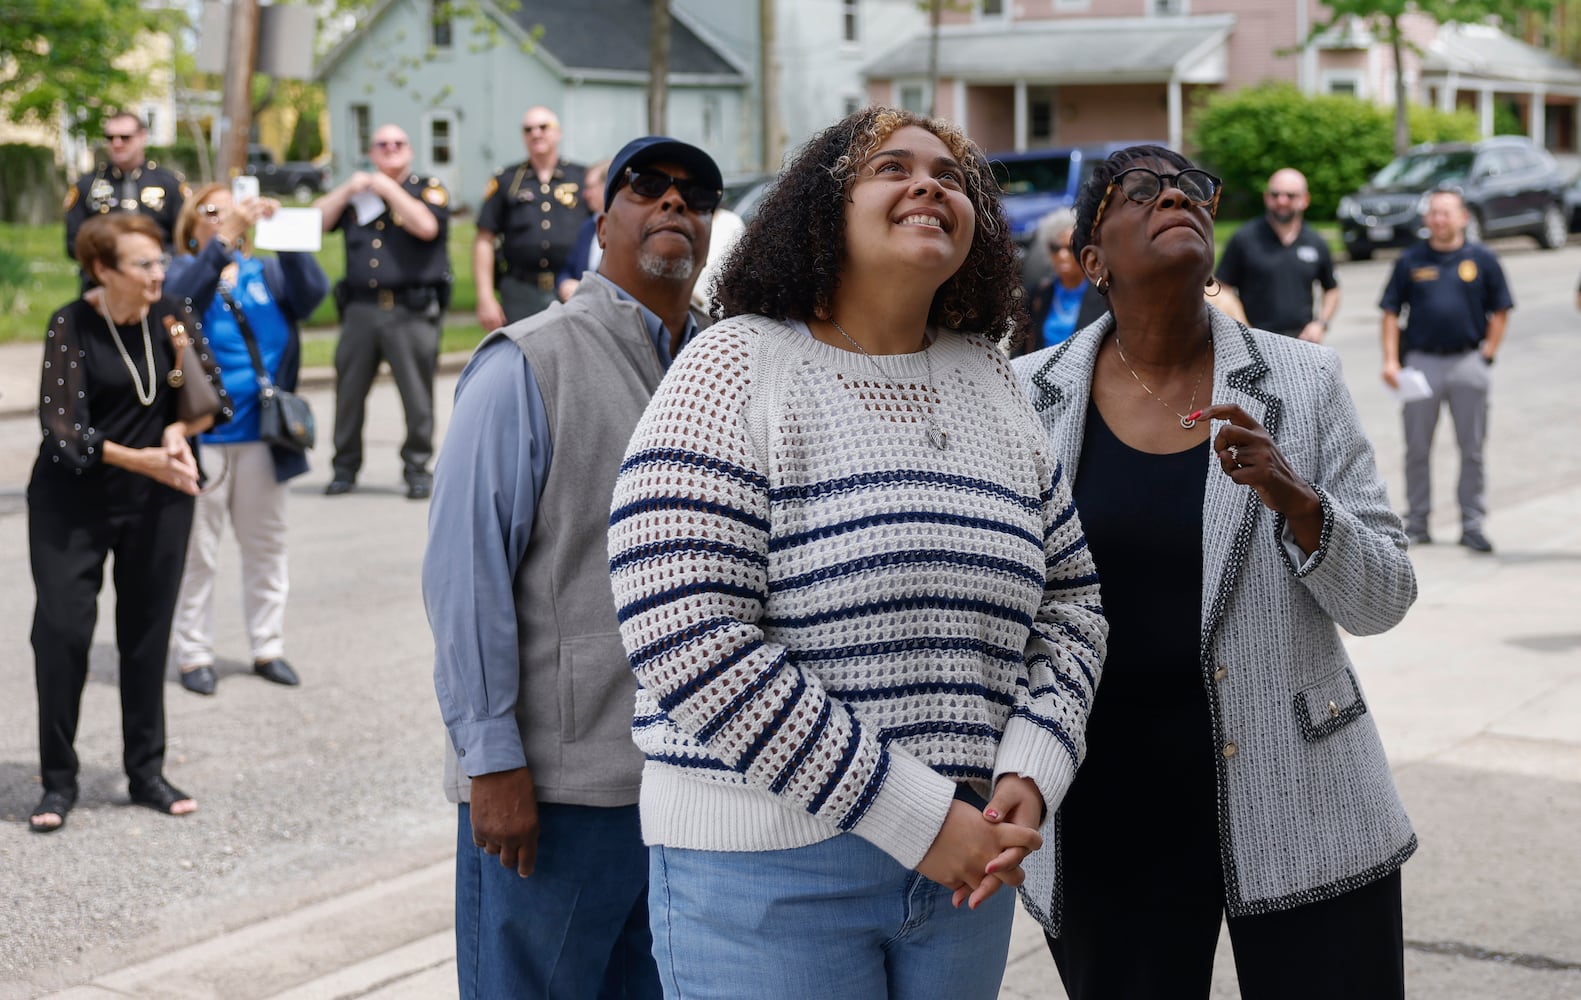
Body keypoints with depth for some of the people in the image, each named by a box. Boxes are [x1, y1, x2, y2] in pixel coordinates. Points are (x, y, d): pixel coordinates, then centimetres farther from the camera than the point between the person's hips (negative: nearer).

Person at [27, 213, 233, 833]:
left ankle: (147, 772, 20)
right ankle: (58, 782, 6)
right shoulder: (71, 327, -12)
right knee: (62, 630, -5)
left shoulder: (170, 316, -2)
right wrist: (144, 460, -26)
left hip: (157, 501, 3)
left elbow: (212, 398, 4)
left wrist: (179, 430, -16)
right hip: (72, 502, -3)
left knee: (147, 633, 8)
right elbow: (64, 428, -17)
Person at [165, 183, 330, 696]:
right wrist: (224, 240, -30)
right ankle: (193, 653, 8)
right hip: (201, 435, -3)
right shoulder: (184, 271, 1)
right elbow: (183, 296, -22)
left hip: (261, 433, 3)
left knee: (266, 543, 11)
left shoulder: (265, 273, 8)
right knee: (197, 550, 1)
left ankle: (268, 646, 21)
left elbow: (311, 292, -10)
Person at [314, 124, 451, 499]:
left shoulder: (428, 188, 7)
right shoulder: (357, 193, 19)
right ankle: (345, 466, 16)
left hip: (412, 312, -4)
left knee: (417, 393, -5)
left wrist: (389, 189, -8)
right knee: (349, 390, 5)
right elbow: (317, 221, 10)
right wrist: (348, 190, 0)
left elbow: (426, 226, -13)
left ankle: (417, 468, 5)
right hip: (361, 309, 4)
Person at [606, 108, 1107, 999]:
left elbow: (1072, 601, 14)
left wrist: (1029, 774, -5)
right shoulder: (740, 368, -8)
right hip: (769, 866, -5)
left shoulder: (991, 382, 10)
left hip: (963, 856, 5)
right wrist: (916, 817, -17)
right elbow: (688, 641, -18)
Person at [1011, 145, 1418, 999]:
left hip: (1299, 809, 0)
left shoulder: (1301, 383, -2)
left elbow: (1381, 601, -3)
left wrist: (1290, 496, -20)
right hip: (1109, 822, 1)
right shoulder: (1027, 398, -1)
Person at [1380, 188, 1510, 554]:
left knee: (1472, 449, 5)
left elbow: (1500, 311, 6)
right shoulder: (1410, 260, 5)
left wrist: (1487, 355, -2)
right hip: (1421, 362, 0)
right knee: (1417, 449, 6)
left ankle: (1473, 524, 13)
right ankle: (1416, 523, 16)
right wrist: (1391, 359, -5)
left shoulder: (1481, 259, 3)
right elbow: (1391, 312, 5)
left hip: (1468, 363, 0)